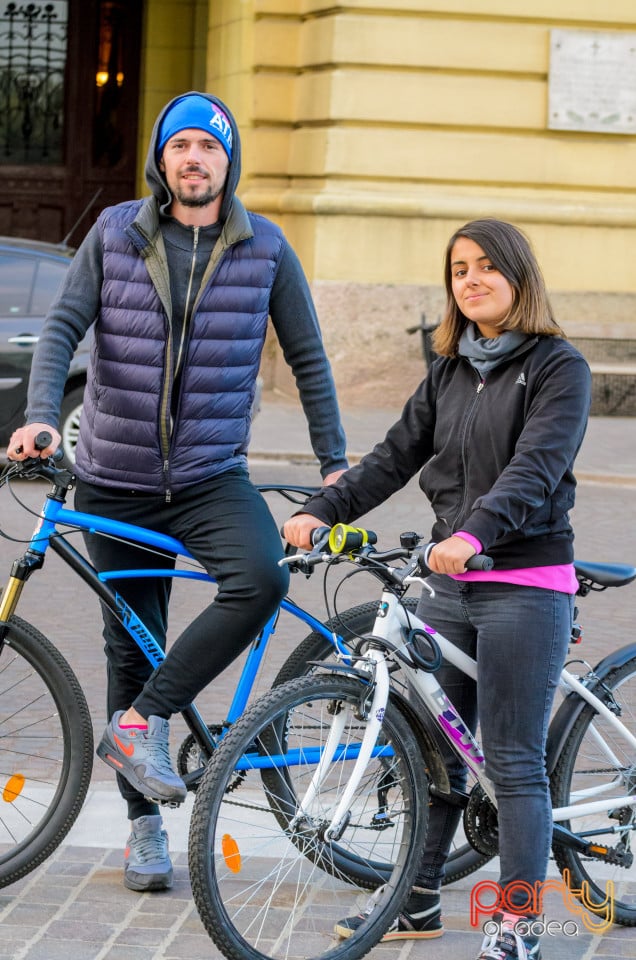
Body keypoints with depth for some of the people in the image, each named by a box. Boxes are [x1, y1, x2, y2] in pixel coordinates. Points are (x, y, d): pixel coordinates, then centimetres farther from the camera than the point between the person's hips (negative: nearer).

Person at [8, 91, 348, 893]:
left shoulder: (264, 248, 0)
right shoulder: (115, 234, 0)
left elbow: (307, 357, 6)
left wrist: (333, 463, 6)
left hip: (212, 479, -1)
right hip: (115, 481, 1)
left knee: (260, 581, -29)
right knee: (131, 648, 7)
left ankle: (141, 721, -16)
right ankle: (145, 825, 18)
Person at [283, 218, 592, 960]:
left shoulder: (557, 367, -7)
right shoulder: (449, 372, 14)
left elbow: (535, 467, -20)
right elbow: (394, 458, 10)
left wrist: (475, 532, -35)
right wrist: (321, 510, -4)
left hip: (525, 585, -7)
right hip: (450, 585, 7)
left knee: (514, 761, -5)